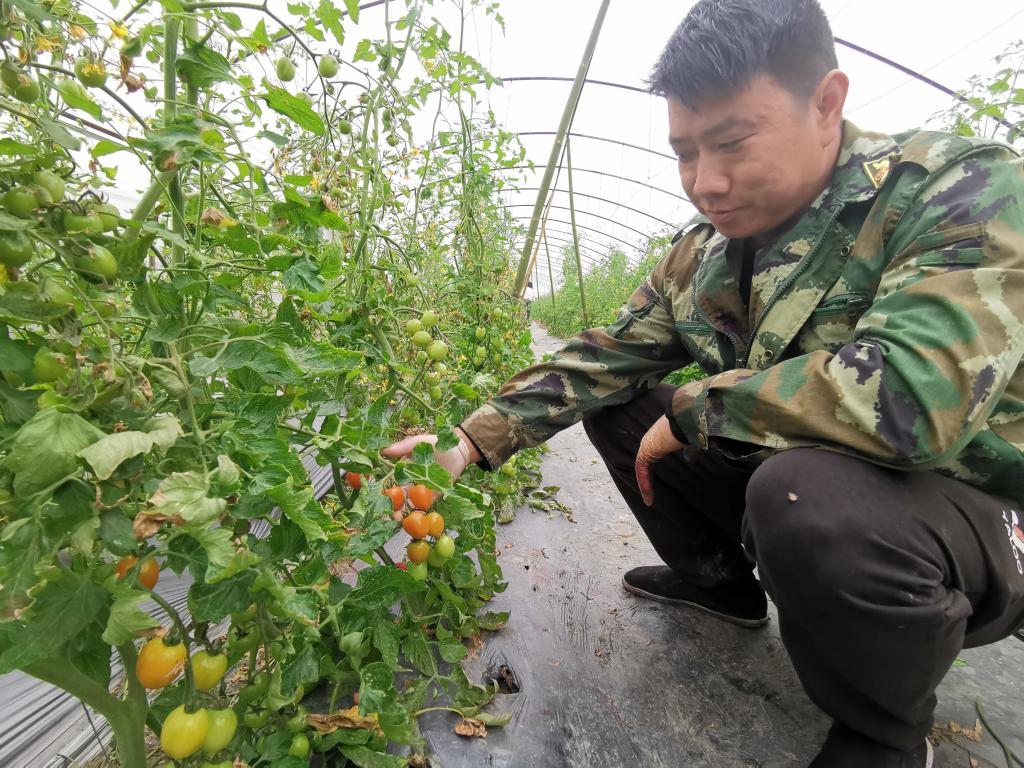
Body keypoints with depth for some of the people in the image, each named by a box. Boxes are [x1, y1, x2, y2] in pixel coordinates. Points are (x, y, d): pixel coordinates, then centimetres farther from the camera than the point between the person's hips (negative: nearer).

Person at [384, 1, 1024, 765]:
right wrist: (474, 441, -10)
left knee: (810, 494, -38)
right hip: (785, 481, 6)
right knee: (616, 406, 2)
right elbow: (600, 361, -2)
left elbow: (914, 392, -36)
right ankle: (720, 578, 20)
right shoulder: (701, 255, -3)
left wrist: (693, 408, -24)